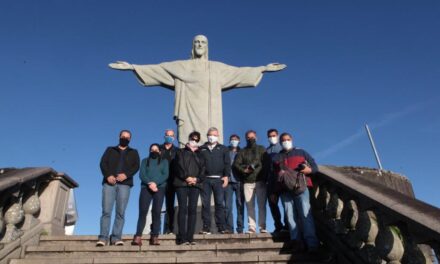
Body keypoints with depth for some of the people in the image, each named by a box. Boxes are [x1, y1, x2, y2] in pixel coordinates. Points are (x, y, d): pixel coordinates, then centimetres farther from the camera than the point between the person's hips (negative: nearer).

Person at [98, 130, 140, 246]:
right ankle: (103, 237, -6)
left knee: (120, 212, -6)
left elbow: (136, 166, 5)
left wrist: (126, 174, -13)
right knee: (106, 211, -8)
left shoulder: (133, 152, 21)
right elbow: (103, 163, 7)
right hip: (109, 182, 0)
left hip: (124, 184, 0)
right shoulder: (110, 150, 22)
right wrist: (108, 175, -11)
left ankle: (116, 237, -5)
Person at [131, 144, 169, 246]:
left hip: (159, 188, 0)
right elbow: (141, 174, 5)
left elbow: (165, 175, 3)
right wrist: (149, 183, -14)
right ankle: (138, 237, -15)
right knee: (143, 211, -11)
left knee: (157, 212, -7)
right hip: (146, 187, 0)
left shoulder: (164, 161, 19)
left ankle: (155, 237, -8)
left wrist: (155, 183, -13)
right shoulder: (145, 161, 21)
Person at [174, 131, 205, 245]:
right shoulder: (181, 152, 15)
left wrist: (197, 179, -8)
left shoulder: (200, 155, 22)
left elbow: (203, 169, 10)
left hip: (195, 184, 2)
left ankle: (190, 237, -3)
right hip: (182, 183, -2)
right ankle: (181, 237, -9)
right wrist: (186, 177, -13)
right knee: (183, 208, -8)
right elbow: (180, 166, 0)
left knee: (192, 209, -4)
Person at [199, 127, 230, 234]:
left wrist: (226, 176, -6)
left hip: (219, 179, -1)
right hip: (205, 179, 1)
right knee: (205, 204, 1)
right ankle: (206, 227, 6)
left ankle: (221, 227, 4)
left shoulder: (223, 149, 13)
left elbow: (227, 163, 6)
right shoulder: (201, 149, 13)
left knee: (220, 203, -1)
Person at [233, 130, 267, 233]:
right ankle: (252, 227, 1)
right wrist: (244, 170, -10)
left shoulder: (261, 149, 14)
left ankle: (262, 227, 0)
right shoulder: (242, 151, 17)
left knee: (261, 205, -4)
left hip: (260, 180, -1)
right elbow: (236, 164, 7)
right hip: (247, 182, 1)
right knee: (249, 205, -1)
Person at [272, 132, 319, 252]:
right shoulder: (276, 158, 23)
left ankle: (312, 243, -16)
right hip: (284, 190, 2)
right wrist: (273, 192, 13)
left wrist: (308, 170, -9)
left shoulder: (301, 152, 19)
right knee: (290, 215, -7)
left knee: (305, 213, -12)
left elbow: (315, 167, 14)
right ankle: (296, 242, -9)